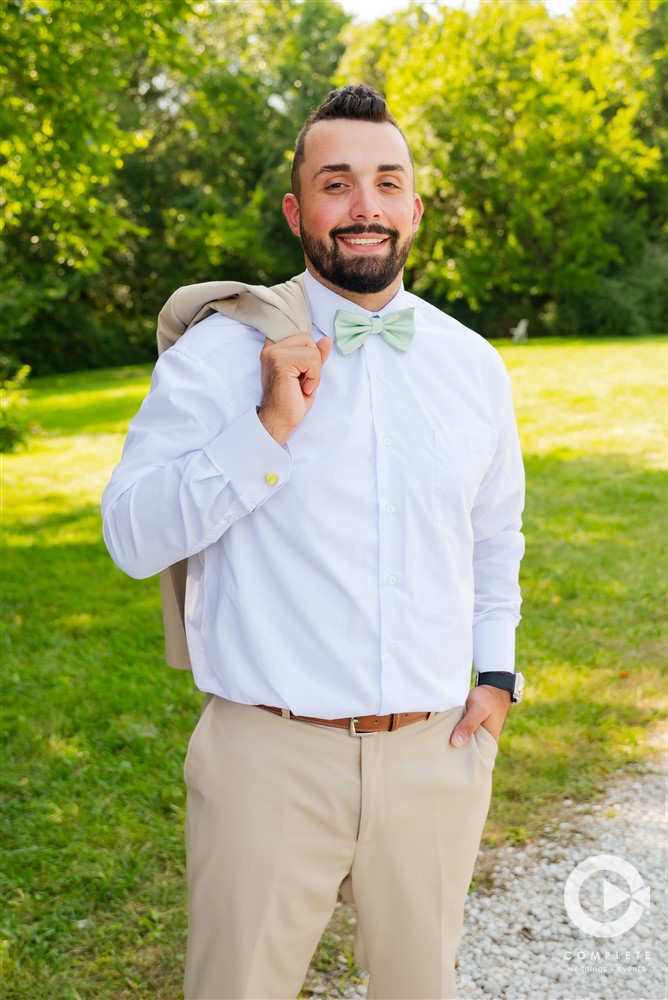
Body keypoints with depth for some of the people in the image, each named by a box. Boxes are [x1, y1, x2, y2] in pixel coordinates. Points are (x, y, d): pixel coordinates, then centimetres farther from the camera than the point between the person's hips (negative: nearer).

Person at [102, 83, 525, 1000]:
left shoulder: (475, 366, 7)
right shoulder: (216, 355, -6)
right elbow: (133, 536, -11)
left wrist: (497, 669, 9)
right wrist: (270, 426, -19)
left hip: (436, 758, 4)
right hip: (272, 761, -3)